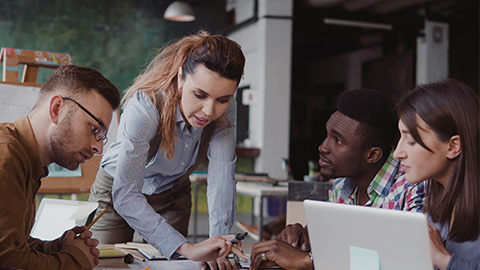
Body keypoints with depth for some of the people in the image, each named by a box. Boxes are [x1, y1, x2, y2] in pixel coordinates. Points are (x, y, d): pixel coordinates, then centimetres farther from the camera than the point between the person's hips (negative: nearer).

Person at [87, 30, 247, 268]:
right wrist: (188, 248, -52)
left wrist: (219, 244, -44)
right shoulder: (145, 107, -39)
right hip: (116, 191, -3)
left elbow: (222, 179, -30)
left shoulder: (224, 110, -25)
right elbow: (125, 195, -43)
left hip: (173, 193, 3)